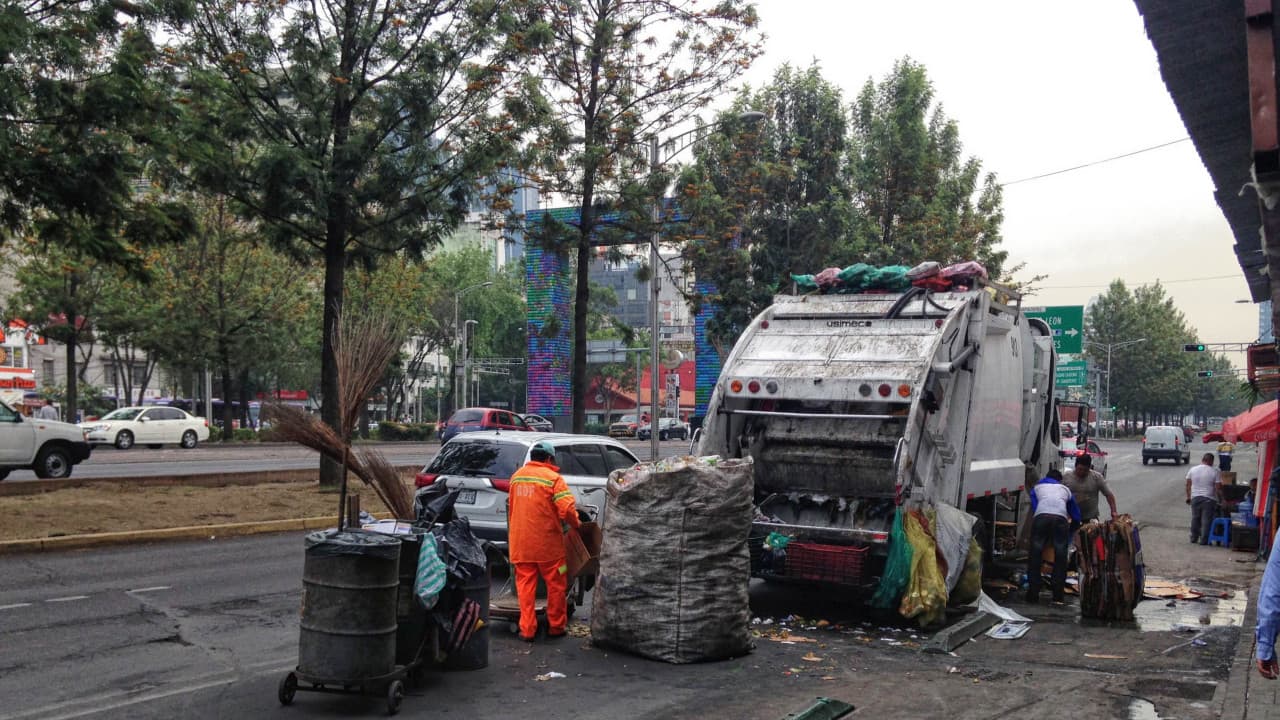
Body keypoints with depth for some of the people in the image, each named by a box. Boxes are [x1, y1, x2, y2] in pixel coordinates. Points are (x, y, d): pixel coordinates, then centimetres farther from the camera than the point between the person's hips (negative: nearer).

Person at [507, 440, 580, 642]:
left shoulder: (516, 476, 9)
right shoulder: (553, 478, -10)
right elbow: (567, 509, -19)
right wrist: (576, 524, 0)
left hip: (520, 543, 5)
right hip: (547, 543, -4)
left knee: (525, 584, 10)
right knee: (556, 584, 10)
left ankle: (527, 629, 9)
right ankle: (556, 627, 17)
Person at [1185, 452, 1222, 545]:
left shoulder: (1192, 470, 3)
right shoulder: (1214, 472, -7)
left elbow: (1188, 485, 8)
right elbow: (1218, 488, -8)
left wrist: (1188, 497, 17)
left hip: (1195, 498, 4)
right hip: (1209, 499, -3)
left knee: (1195, 519, 14)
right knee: (1206, 520, 1)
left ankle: (1194, 538, 20)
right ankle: (1204, 540, 0)